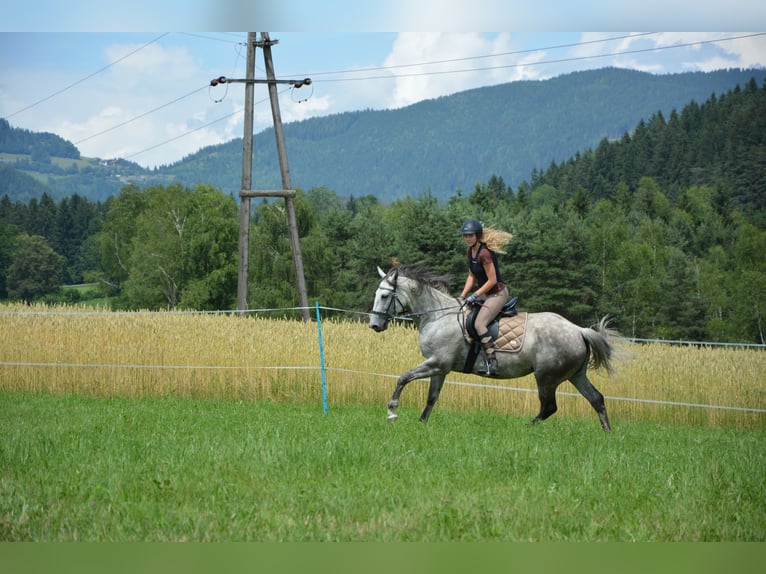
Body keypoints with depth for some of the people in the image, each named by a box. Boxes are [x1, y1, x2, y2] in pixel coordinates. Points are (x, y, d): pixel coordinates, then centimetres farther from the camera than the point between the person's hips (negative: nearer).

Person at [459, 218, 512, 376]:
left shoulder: (484, 253, -24)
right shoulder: (471, 251, 5)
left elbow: (492, 280, -23)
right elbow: (471, 276, 13)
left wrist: (475, 296, -18)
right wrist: (463, 296, 4)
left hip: (498, 293, -10)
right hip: (485, 293, 10)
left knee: (479, 324, -25)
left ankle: (492, 361, -27)